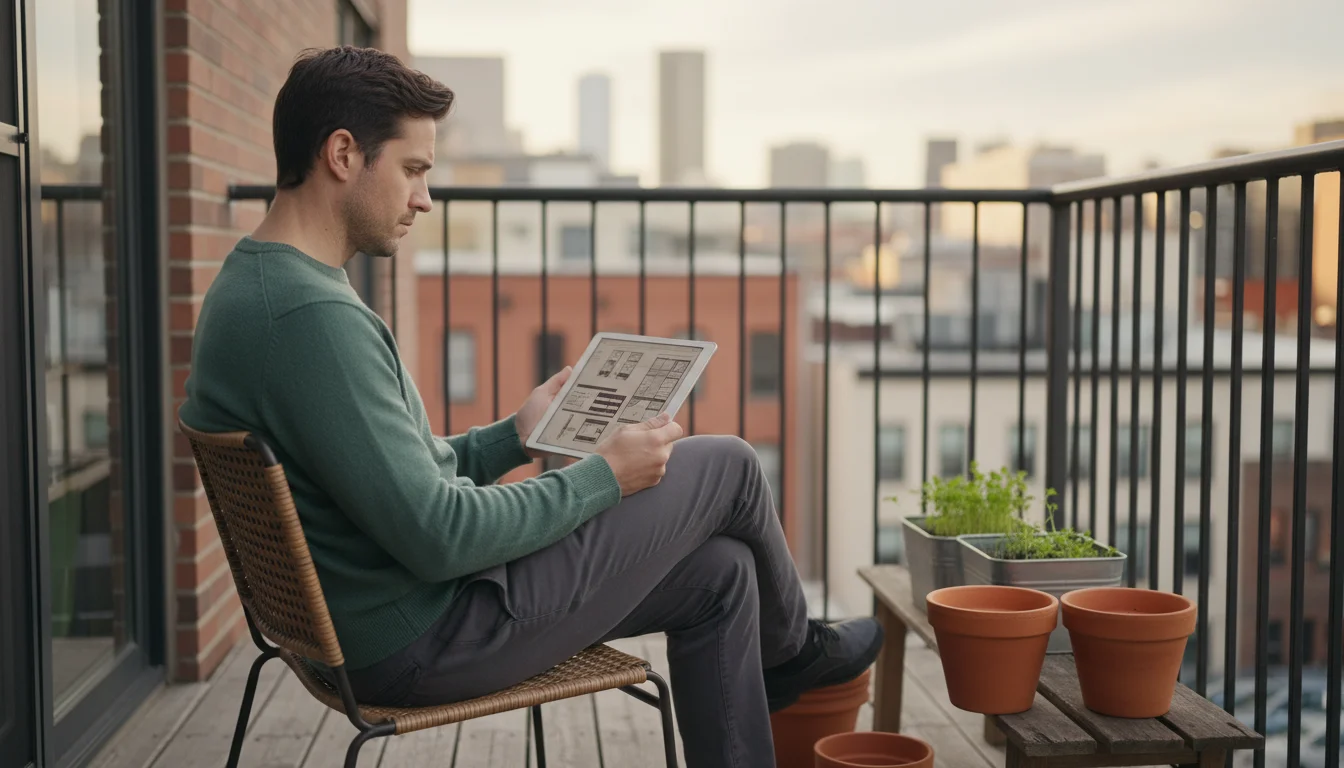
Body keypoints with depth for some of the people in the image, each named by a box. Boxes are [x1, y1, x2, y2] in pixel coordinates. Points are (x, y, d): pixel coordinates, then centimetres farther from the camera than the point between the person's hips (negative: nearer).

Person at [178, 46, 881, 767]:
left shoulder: (254, 285, 9)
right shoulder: (312, 313, -26)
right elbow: (437, 537, -27)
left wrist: (513, 438, 13)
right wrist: (605, 475, -15)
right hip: (425, 639, -10)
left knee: (722, 571, 13)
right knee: (725, 464, 1)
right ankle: (790, 648, 31)